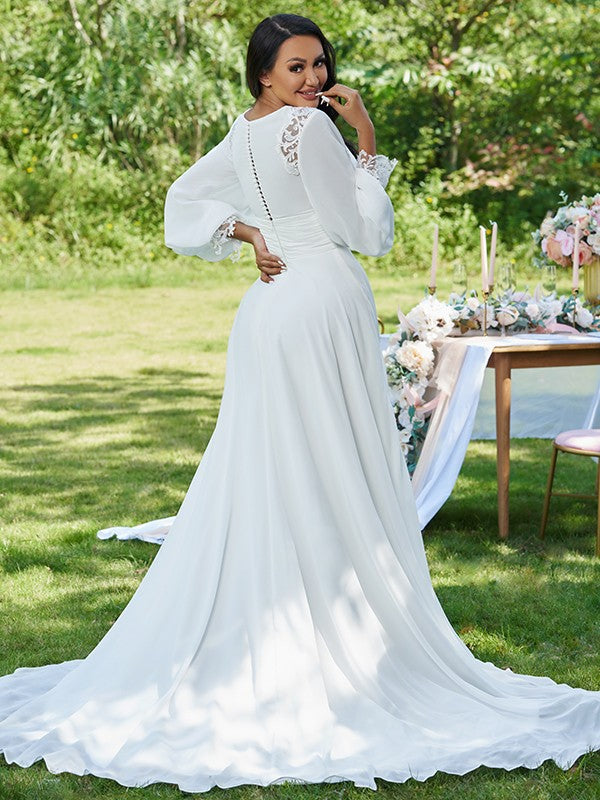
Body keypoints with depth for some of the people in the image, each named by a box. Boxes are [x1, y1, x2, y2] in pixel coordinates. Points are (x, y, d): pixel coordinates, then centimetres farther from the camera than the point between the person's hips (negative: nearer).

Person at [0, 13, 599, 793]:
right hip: (324, 302, -8)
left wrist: (247, 234, 13)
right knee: (333, 483, -4)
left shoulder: (243, 134, 12)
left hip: (268, 309, 8)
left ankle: (245, 651, 17)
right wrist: (366, 141, -7)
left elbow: (186, 203, 25)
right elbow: (369, 231, -10)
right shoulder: (311, 127, -12)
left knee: (258, 484, 11)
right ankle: (341, 643, 1)